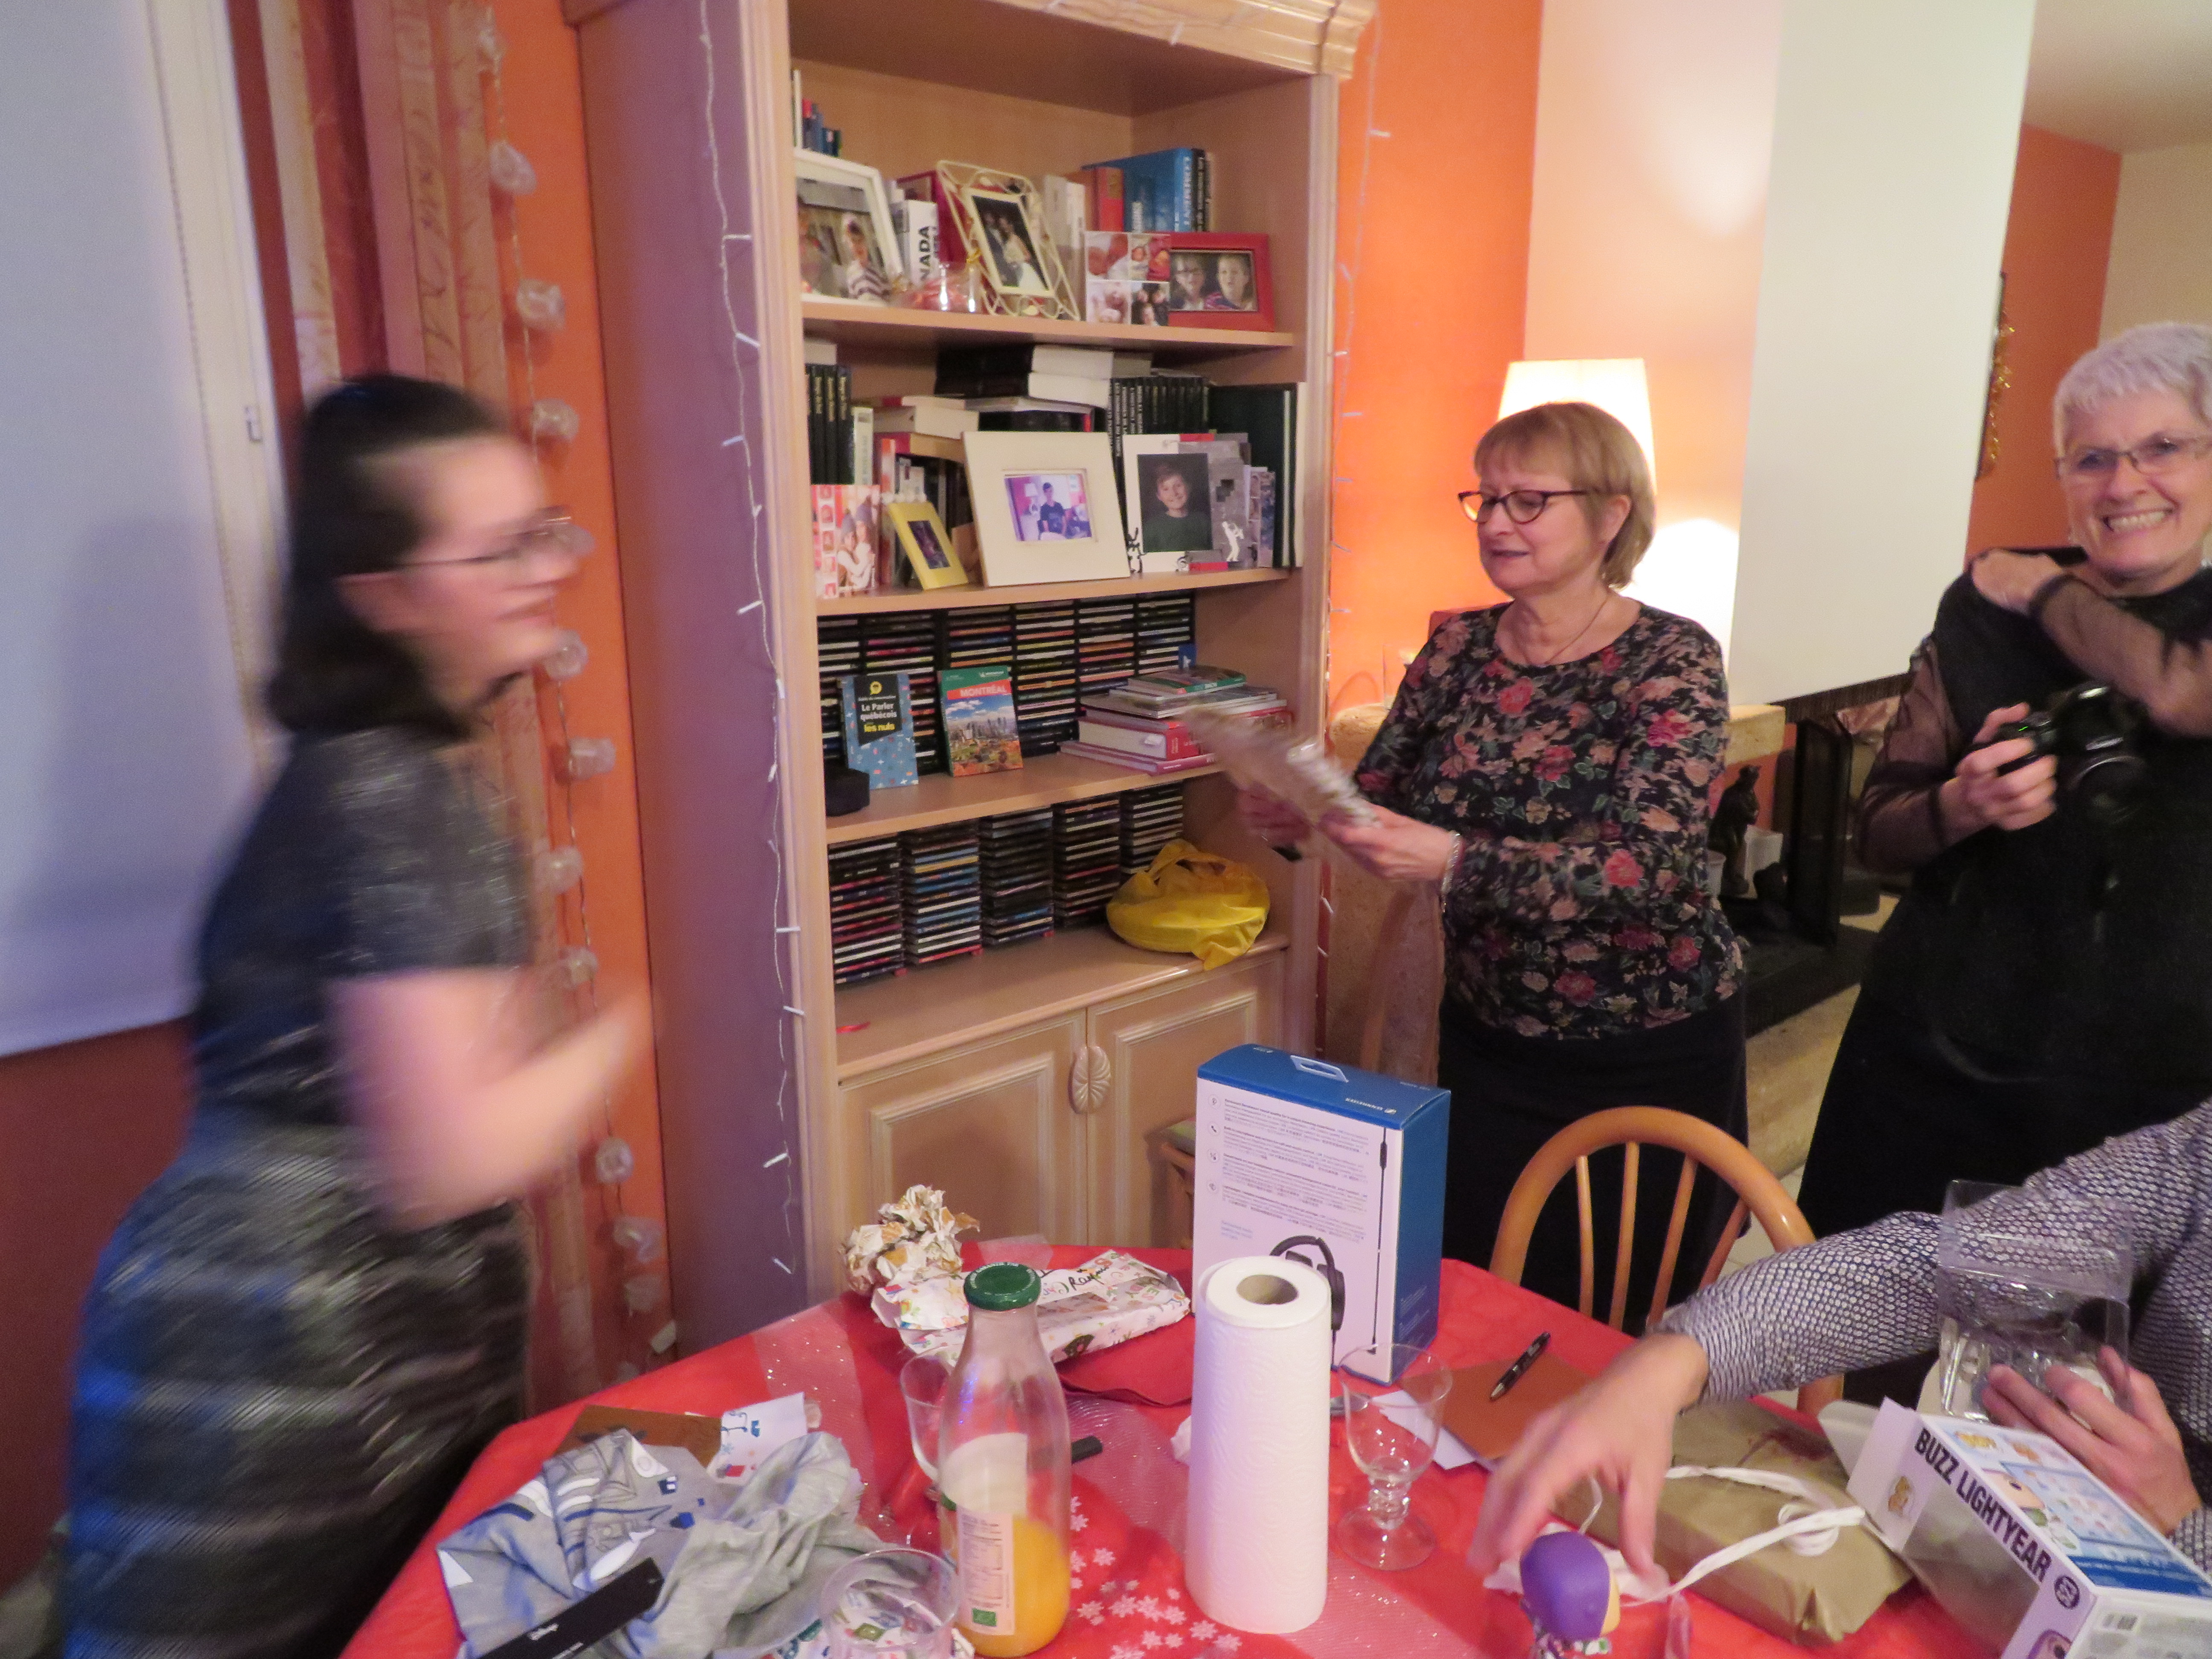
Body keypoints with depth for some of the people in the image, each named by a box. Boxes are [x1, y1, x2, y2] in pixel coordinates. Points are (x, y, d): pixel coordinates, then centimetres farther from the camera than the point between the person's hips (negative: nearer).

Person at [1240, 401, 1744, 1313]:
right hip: (1489, 1036, 4)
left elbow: (1650, 864, -27)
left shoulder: (1672, 658, -15)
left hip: (1650, 1056, -3)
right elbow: (1376, 798, 3)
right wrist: (1299, 813, -20)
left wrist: (1453, 861, -40)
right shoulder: (1457, 646, -1)